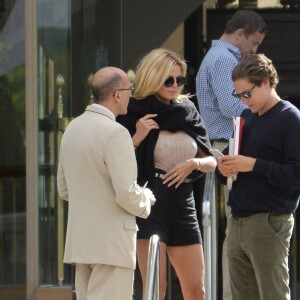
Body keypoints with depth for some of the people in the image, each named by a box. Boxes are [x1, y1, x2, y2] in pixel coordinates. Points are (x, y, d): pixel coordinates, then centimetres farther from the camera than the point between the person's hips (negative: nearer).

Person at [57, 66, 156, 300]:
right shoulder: (115, 133, -15)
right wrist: (146, 200, 1)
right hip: (112, 244, -8)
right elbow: (126, 193, -19)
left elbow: (64, 189, 18)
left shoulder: (73, 128, 11)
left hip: (79, 240, 8)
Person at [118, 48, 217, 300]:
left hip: (183, 206, 5)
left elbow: (211, 162, 14)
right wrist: (138, 137, -19)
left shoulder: (188, 112, 11)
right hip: (150, 206, -5)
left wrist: (194, 163, -6)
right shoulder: (136, 114, -4)